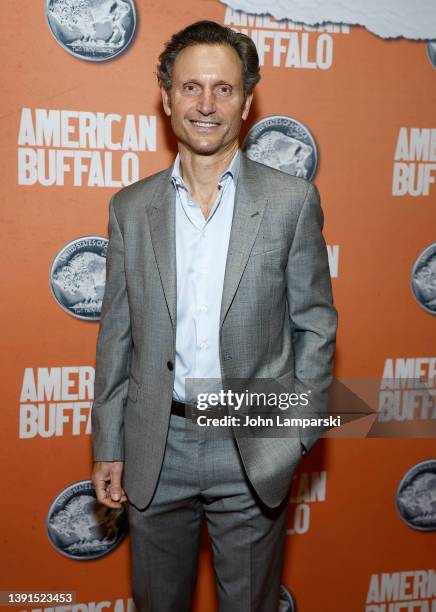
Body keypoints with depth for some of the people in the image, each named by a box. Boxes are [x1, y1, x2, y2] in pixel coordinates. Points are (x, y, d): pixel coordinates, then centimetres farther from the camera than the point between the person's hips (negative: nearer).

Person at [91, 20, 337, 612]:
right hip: (156, 451, 2)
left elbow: (315, 323, -1)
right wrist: (107, 447, 4)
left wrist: (300, 428, -5)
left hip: (254, 452, -1)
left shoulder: (292, 200, -5)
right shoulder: (130, 207, 1)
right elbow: (116, 334, 4)